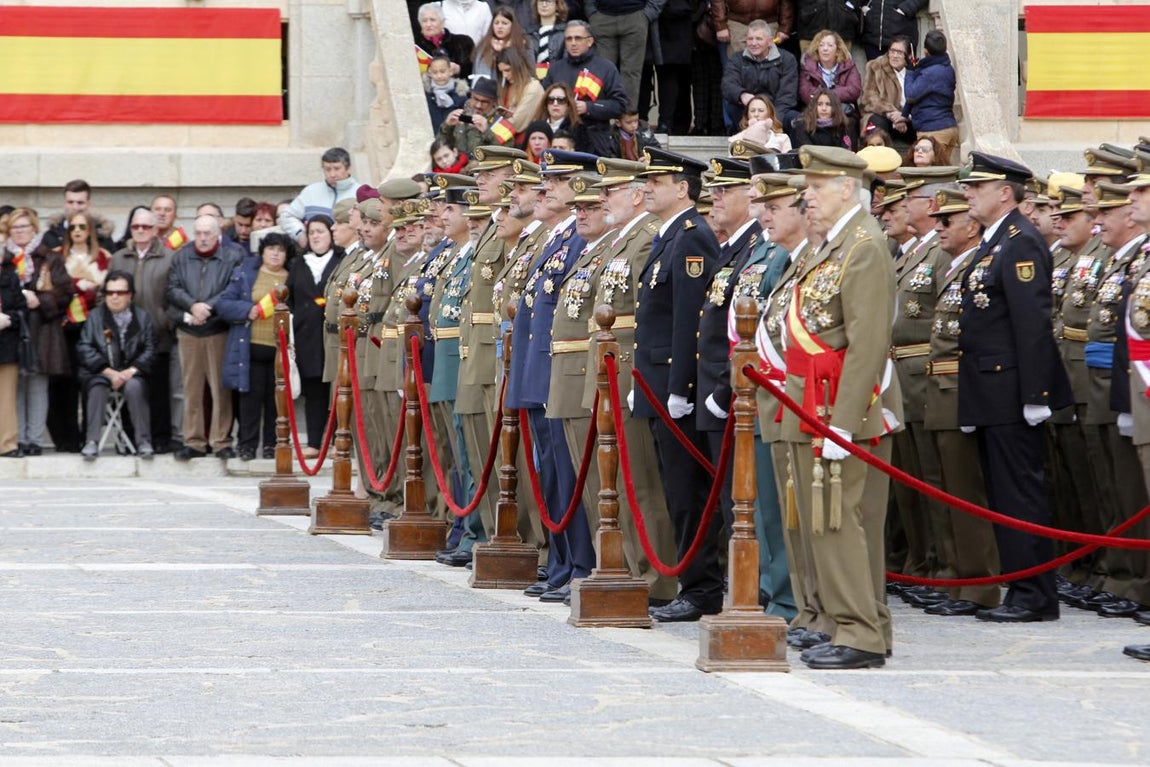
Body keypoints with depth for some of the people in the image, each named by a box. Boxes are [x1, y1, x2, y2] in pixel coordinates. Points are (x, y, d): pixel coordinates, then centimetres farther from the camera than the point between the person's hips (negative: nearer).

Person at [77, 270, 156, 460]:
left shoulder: (142, 317, 10)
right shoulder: (96, 317, 9)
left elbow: (150, 349, 3)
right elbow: (85, 348, -1)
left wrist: (131, 370, -14)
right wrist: (109, 372, -13)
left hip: (131, 373, 0)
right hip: (100, 372, 0)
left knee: (134, 386, -33)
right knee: (97, 387, -33)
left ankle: (144, 442, -30)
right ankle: (92, 442, -35)